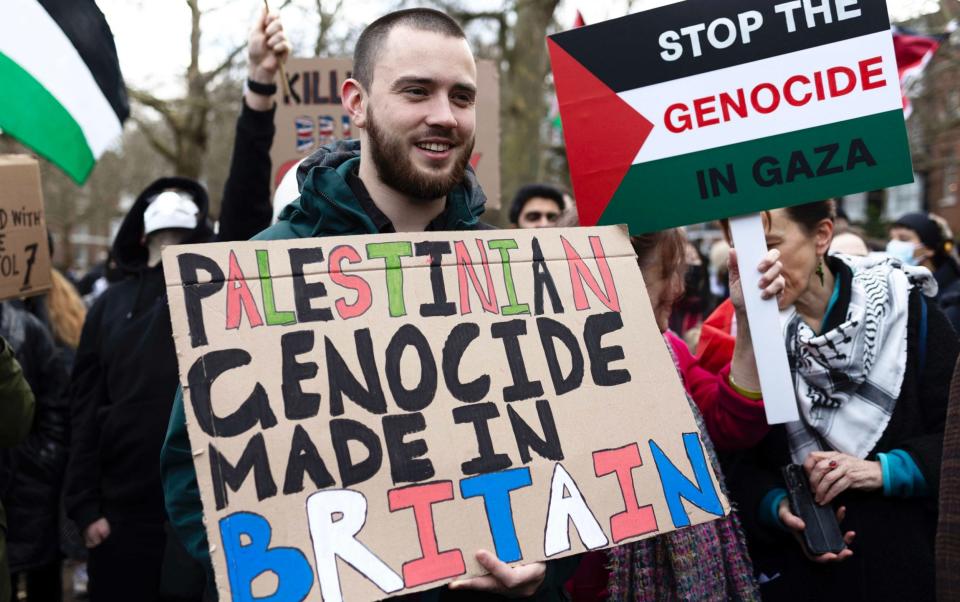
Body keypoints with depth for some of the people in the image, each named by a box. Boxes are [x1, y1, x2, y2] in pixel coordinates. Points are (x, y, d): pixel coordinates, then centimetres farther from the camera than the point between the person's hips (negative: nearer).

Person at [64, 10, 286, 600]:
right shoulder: (110, 305, 13)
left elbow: (248, 195, -11)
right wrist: (86, 506, 2)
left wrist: (260, 84, -22)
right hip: (123, 512, 2)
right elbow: (86, 411, 11)